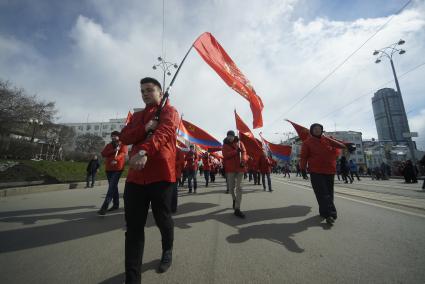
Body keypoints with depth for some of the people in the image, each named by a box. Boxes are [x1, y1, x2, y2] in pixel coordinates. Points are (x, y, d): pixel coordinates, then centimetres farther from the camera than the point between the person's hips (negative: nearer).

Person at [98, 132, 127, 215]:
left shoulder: (122, 144, 2)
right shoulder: (108, 145, 16)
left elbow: (123, 153, -17)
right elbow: (103, 154, 1)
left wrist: (116, 159, -35)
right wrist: (114, 150, -13)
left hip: (118, 168, -6)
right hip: (109, 169, 6)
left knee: (112, 187, -11)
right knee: (113, 186, 14)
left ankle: (104, 207, -11)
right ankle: (116, 204, 25)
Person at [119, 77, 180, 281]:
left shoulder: (169, 111, 3)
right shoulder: (137, 115, 23)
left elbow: (164, 131, -19)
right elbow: (124, 137, 9)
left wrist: (144, 151, -37)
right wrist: (145, 128, -9)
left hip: (161, 174, -5)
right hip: (135, 176, 5)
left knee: (162, 218, 11)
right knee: (134, 226, 4)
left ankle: (167, 251, 41)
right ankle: (132, 277, 18)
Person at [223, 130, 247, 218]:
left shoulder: (239, 143, 6)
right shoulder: (225, 145, 4)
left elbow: (244, 152, -6)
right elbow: (225, 155, -12)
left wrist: (243, 160, -26)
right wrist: (236, 151, -20)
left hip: (240, 167, 0)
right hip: (230, 168, 0)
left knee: (239, 188, -3)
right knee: (231, 187, 10)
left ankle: (237, 209, 1)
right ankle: (234, 200, 41)